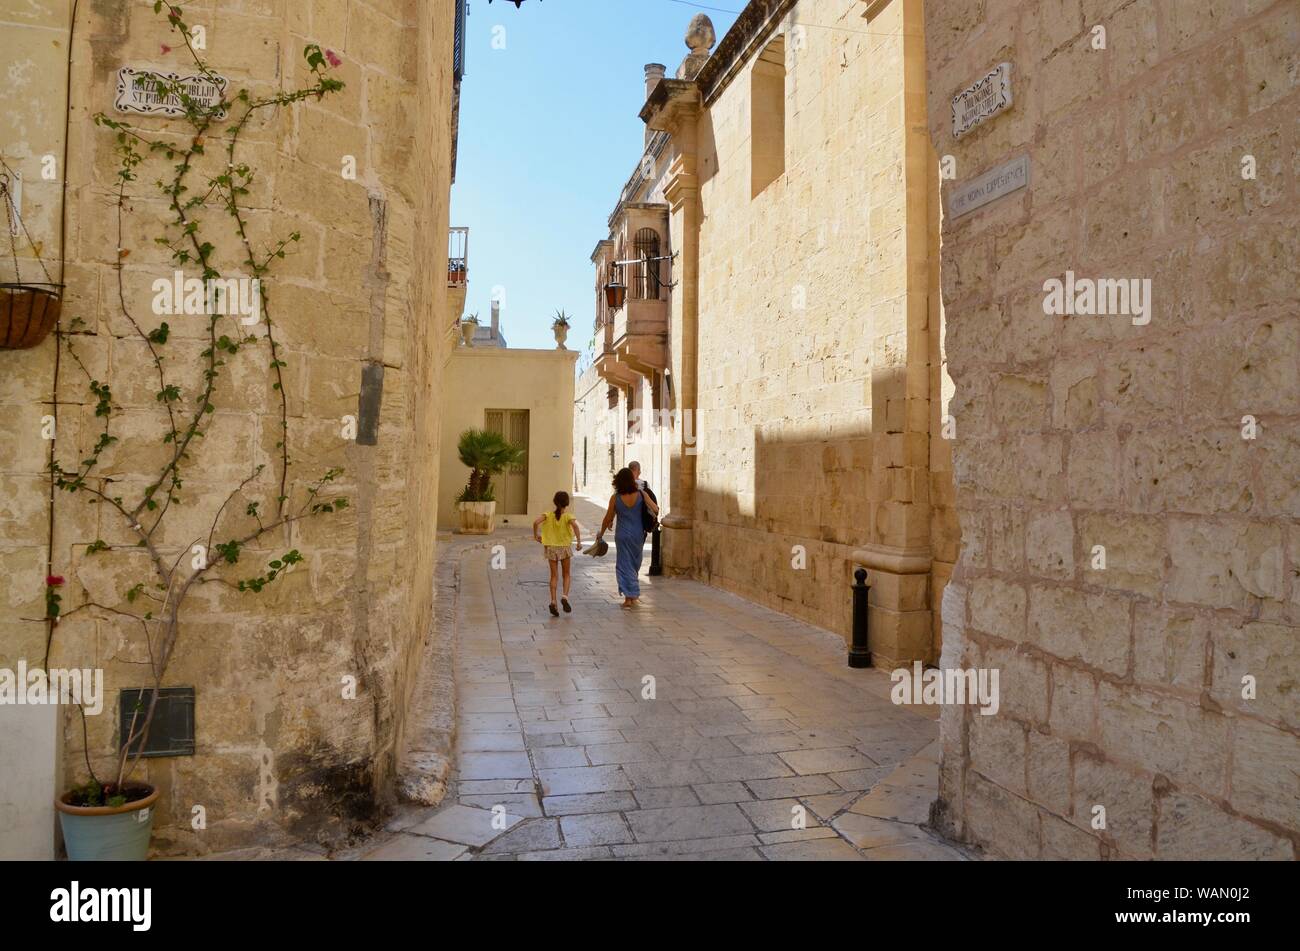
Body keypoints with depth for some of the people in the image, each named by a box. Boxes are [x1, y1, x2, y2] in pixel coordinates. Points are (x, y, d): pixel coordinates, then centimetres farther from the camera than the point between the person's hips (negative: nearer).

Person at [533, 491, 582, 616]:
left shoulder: (549, 515, -2)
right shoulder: (568, 516, -7)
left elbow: (536, 523, -15)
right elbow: (575, 525, -27)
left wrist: (536, 535, 1)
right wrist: (579, 541, -24)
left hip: (551, 548, 2)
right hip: (564, 548, -2)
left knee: (554, 575, 8)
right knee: (567, 574, 14)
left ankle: (553, 601, -2)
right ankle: (565, 596, -6)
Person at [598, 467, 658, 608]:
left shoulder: (615, 498, -10)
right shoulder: (641, 494, -8)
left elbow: (608, 519, -2)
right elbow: (656, 510, -9)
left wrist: (601, 533, 14)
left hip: (623, 536, -2)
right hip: (638, 534, 2)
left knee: (624, 565, 5)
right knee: (635, 564, 17)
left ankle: (629, 597, -2)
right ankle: (633, 595, 26)